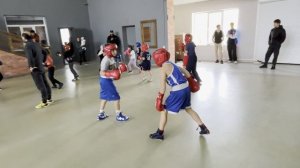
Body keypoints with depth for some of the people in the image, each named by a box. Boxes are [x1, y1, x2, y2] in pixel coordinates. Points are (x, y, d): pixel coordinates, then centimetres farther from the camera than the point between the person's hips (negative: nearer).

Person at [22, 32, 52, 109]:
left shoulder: (28, 45, -14)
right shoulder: (36, 44, 12)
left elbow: (30, 56, -30)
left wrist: (31, 66, -22)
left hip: (35, 69, -8)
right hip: (41, 68, 9)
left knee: (41, 86, -2)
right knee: (45, 84, 13)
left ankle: (44, 102, 6)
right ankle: (49, 99, 23)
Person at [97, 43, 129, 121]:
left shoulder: (111, 58, 7)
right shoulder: (106, 60, -22)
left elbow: (113, 69, 15)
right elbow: (102, 73, -26)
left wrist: (119, 69, 1)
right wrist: (111, 74, -36)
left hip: (106, 80, 10)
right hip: (106, 80, -10)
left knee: (104, 97, 18)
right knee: (116, 96, -1)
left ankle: (101, 114, 31)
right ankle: (119, 115, 12)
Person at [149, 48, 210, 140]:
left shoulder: (164, 67, -10)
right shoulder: (171, 64, 15)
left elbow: (163, 85, -12)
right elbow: (185, 71, 24)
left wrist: (159, 99, -7)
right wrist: (192, 81, 35)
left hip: (178, 91, -9)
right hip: (186, 88, 9)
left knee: (164, 110, 6)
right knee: (188, 109, 26)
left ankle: (159, 133, 17)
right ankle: (203, 128, 33)